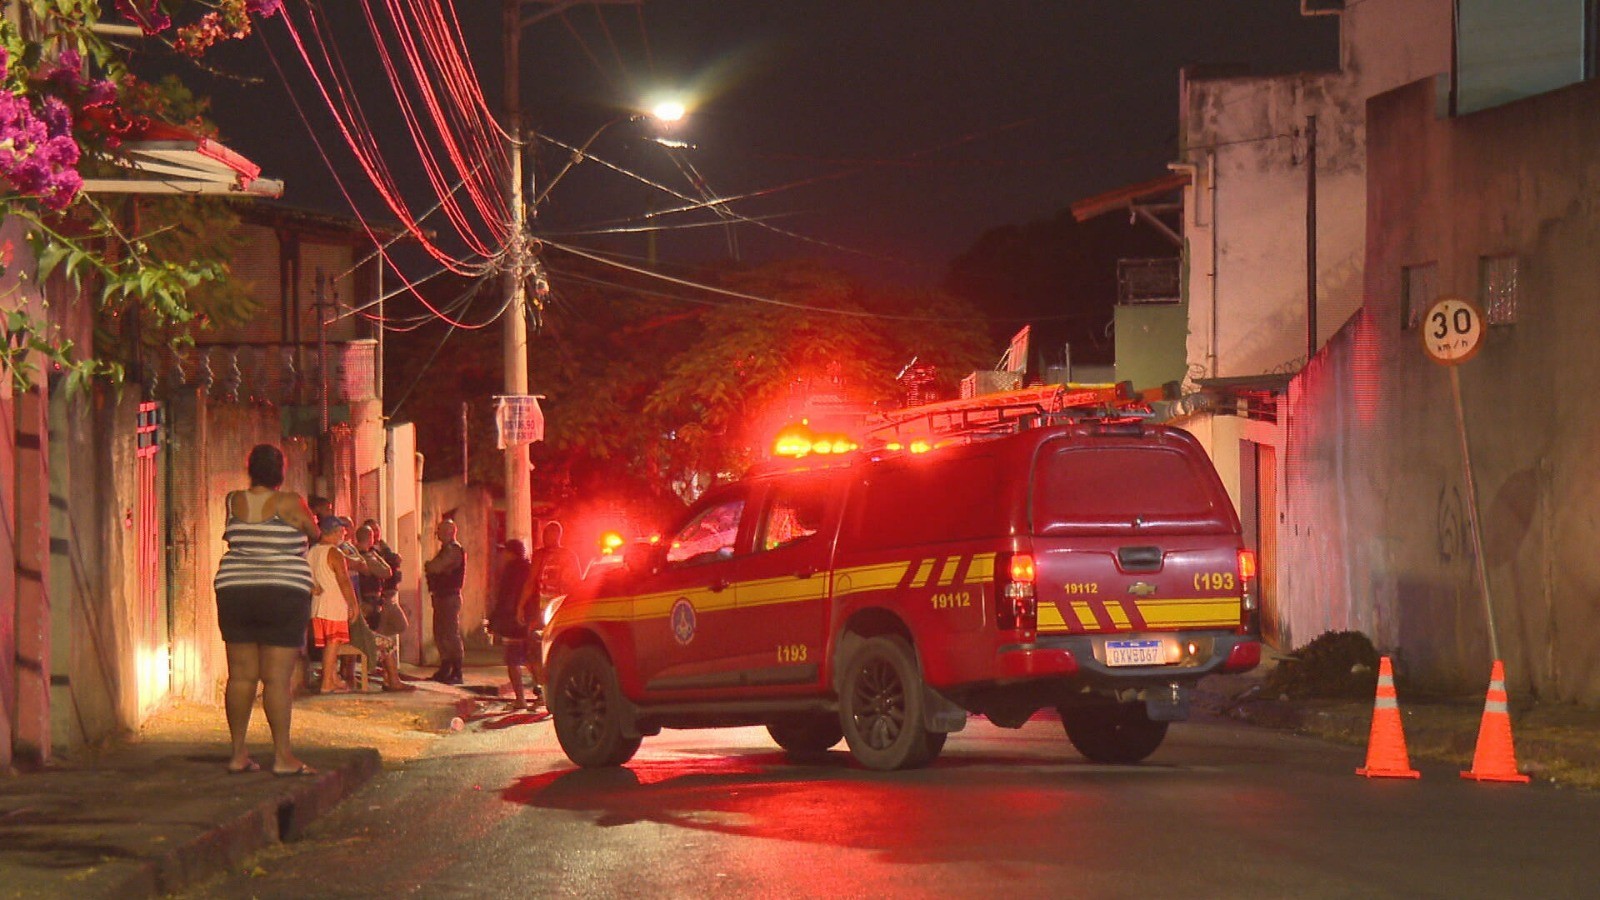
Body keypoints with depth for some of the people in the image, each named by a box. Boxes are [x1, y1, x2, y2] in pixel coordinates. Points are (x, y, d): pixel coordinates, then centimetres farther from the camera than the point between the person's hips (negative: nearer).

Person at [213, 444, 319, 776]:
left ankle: (238, 753, 9)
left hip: (234, 594, 4)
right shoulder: (289, 503, -9)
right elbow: (315, 534, 5)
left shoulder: (233, 502, 2)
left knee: (241, 675, 7)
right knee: (278, 677, -5)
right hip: (283, 596, -4)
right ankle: (283, 755, -6)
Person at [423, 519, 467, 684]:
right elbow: (436, 569, 21)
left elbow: (436, 567, -22)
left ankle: (456, 673, -9)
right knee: (440, 634, 13)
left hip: (450, 596, -10)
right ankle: (444, 670, 20)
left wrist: (427, 566, -1)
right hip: (441, 595, 10)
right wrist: (430, 567, 0)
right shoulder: (446, 549, 20)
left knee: (451, 634, -10)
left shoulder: (453, 550, -13)